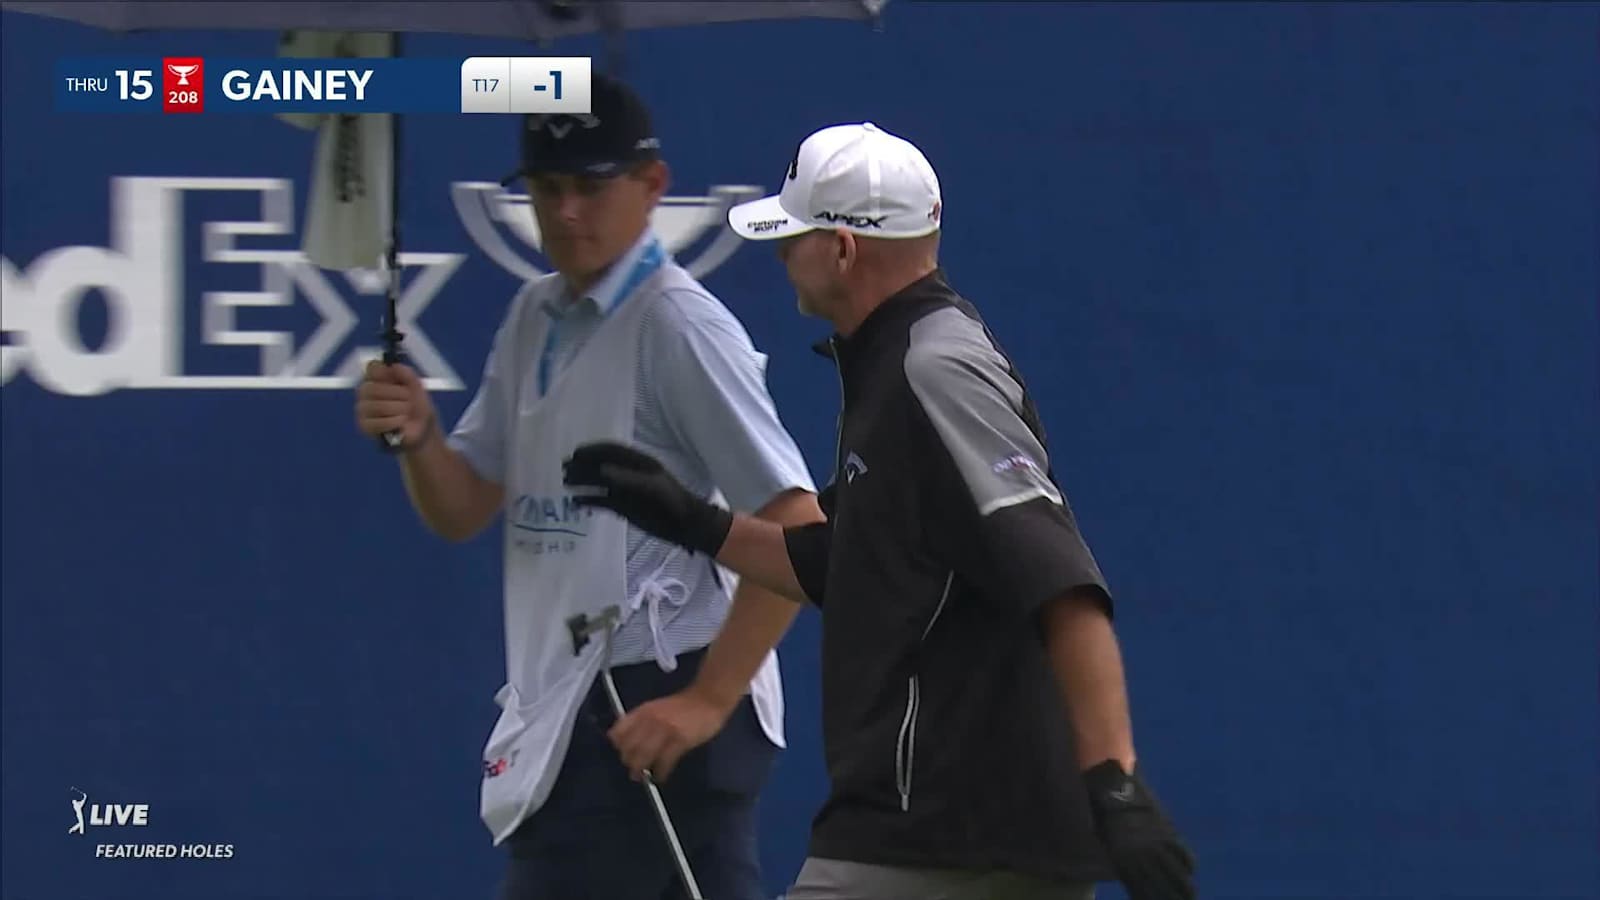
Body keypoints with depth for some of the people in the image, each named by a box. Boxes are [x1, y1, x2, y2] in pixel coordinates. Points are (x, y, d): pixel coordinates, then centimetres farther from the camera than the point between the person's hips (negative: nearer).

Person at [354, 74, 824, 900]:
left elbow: (799, 532, -17)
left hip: (652, 707, -9)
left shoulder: (678, 324, -11)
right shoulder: (534, 319, 15)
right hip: (567, 710, 9)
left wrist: (708, 702, -19)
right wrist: (418, 438, -5)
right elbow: (461, 513, 17)